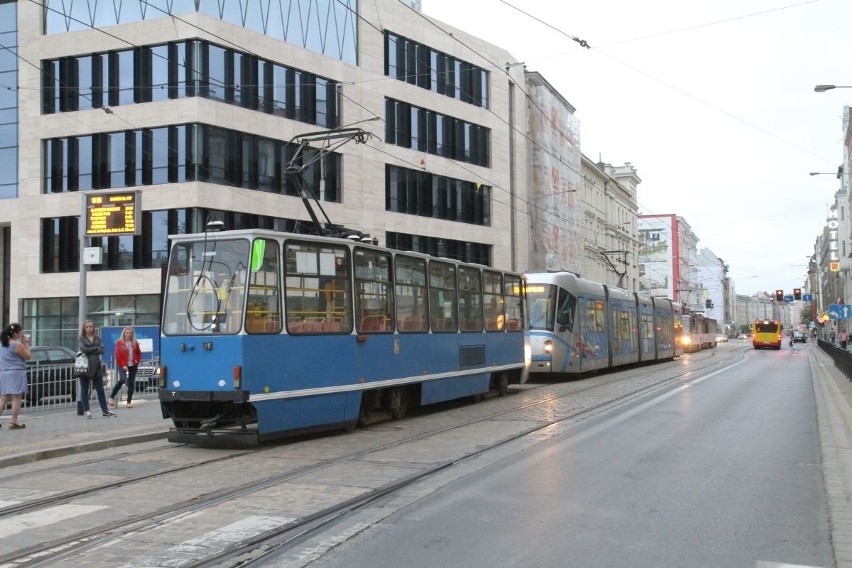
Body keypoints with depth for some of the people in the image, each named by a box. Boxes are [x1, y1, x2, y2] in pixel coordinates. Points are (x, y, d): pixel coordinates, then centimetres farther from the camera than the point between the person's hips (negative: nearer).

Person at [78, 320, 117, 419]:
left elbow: (102, 350, -2)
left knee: (100, 389, 5)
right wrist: (96, 348, -7)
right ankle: (86, 410, 10)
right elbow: (83, 349, -15)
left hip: (96, 366, 3)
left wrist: (90, 350, -11)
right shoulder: (81, 339, 3)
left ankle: (105, 410, 9)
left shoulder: (97, 338, 12)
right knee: (84, 390, 3)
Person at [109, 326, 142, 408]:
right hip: (123, 365, -4)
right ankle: (111, 397, -9)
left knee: (131, 382, 4)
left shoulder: (135, 343, 7)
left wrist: (138, 361, 3)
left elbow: (139, 353, 18)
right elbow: (117, 355, -7)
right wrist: (123, 365, -15)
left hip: (133, 365, 4)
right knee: (122, 379, -23)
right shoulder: (119, 343, -3)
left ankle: (129, 401, 11)